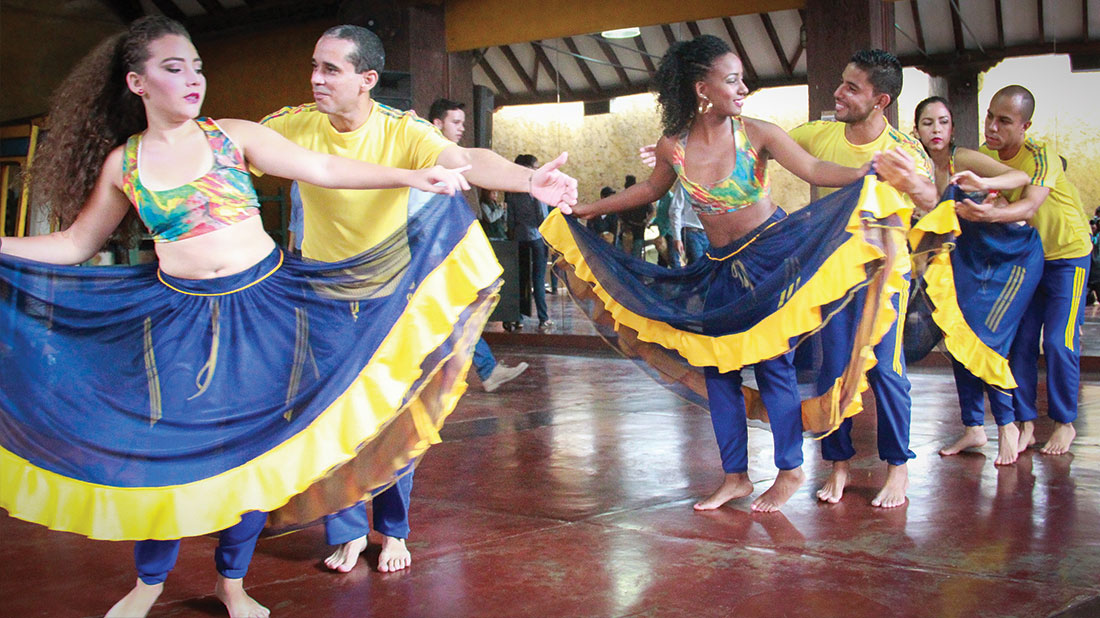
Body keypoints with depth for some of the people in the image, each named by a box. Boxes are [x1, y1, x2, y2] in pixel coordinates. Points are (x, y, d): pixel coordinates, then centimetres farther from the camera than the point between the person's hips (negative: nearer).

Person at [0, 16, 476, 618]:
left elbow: (324, 169, -7)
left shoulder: (233, 136, -1)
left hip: (262, 304, 0)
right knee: (165, 445, 2)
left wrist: (412, 176, -16)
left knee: (255, 446, 4)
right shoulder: (122, 163, 3)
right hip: (179, 318, 0)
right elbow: (73, 244, 12)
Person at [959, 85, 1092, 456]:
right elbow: (996, 197, -5)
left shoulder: (1040, 155, -27)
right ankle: (1025, 423, 9)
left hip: (1066, 252, -5)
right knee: (1019, 339, 1)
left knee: (1059, 342, -8)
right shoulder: (985, 155, -9)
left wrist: (990, 214, -63)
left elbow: (1031, 206, -42)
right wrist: (992, 197, -30)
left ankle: (1065, 423, 9)